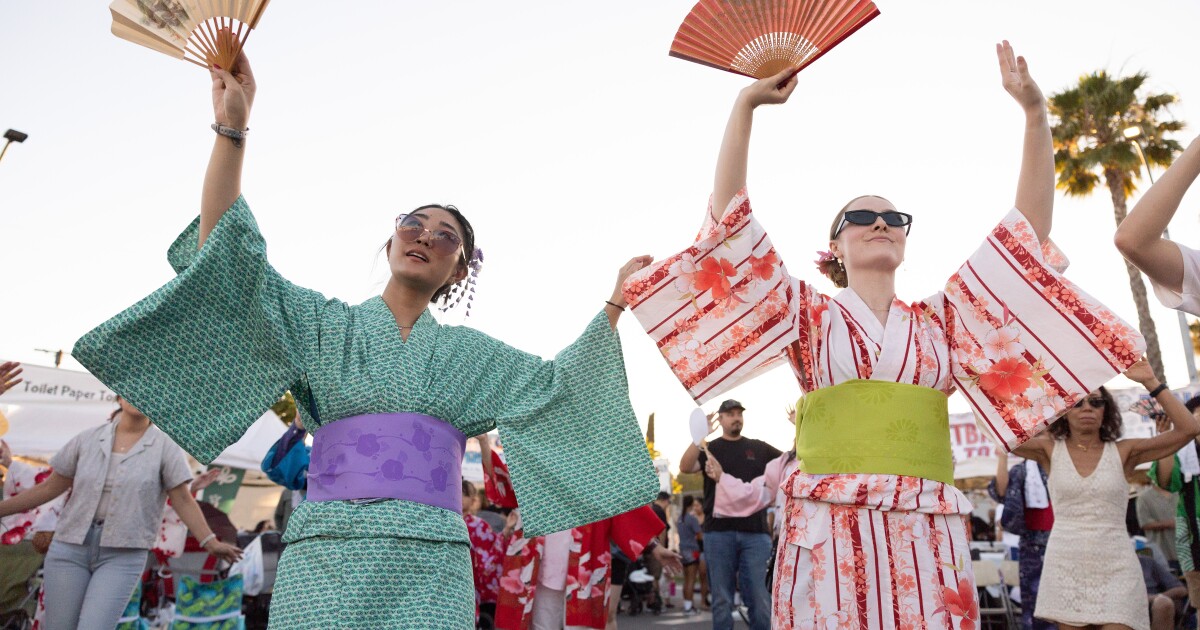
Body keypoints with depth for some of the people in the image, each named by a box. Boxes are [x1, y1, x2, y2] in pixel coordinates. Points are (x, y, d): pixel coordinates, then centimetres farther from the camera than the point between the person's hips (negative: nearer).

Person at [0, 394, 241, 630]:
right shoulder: (87, 439, 5)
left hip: (123, 556, -3)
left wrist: (210, 542, -12)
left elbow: (183, 500, -5)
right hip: (70, 547, 3)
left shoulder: (165, 446, -3)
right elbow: (49, 487, 12)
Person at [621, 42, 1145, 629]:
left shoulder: (940, 319, 17)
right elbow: (729, 219, 3)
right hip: (827, 535, -2)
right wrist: (745, 106, 1)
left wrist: (1035, 114, 9)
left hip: (928, 540, 3)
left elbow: (1028, 230, 14)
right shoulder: (808, 313, 10)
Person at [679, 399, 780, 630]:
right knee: (722, 600, 4)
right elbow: (685, 467, -9)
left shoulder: (759, 448, 14)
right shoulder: (709, 448, 8)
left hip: (755, 532, 1)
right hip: (719, 532, -1)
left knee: (759, 598, 2)